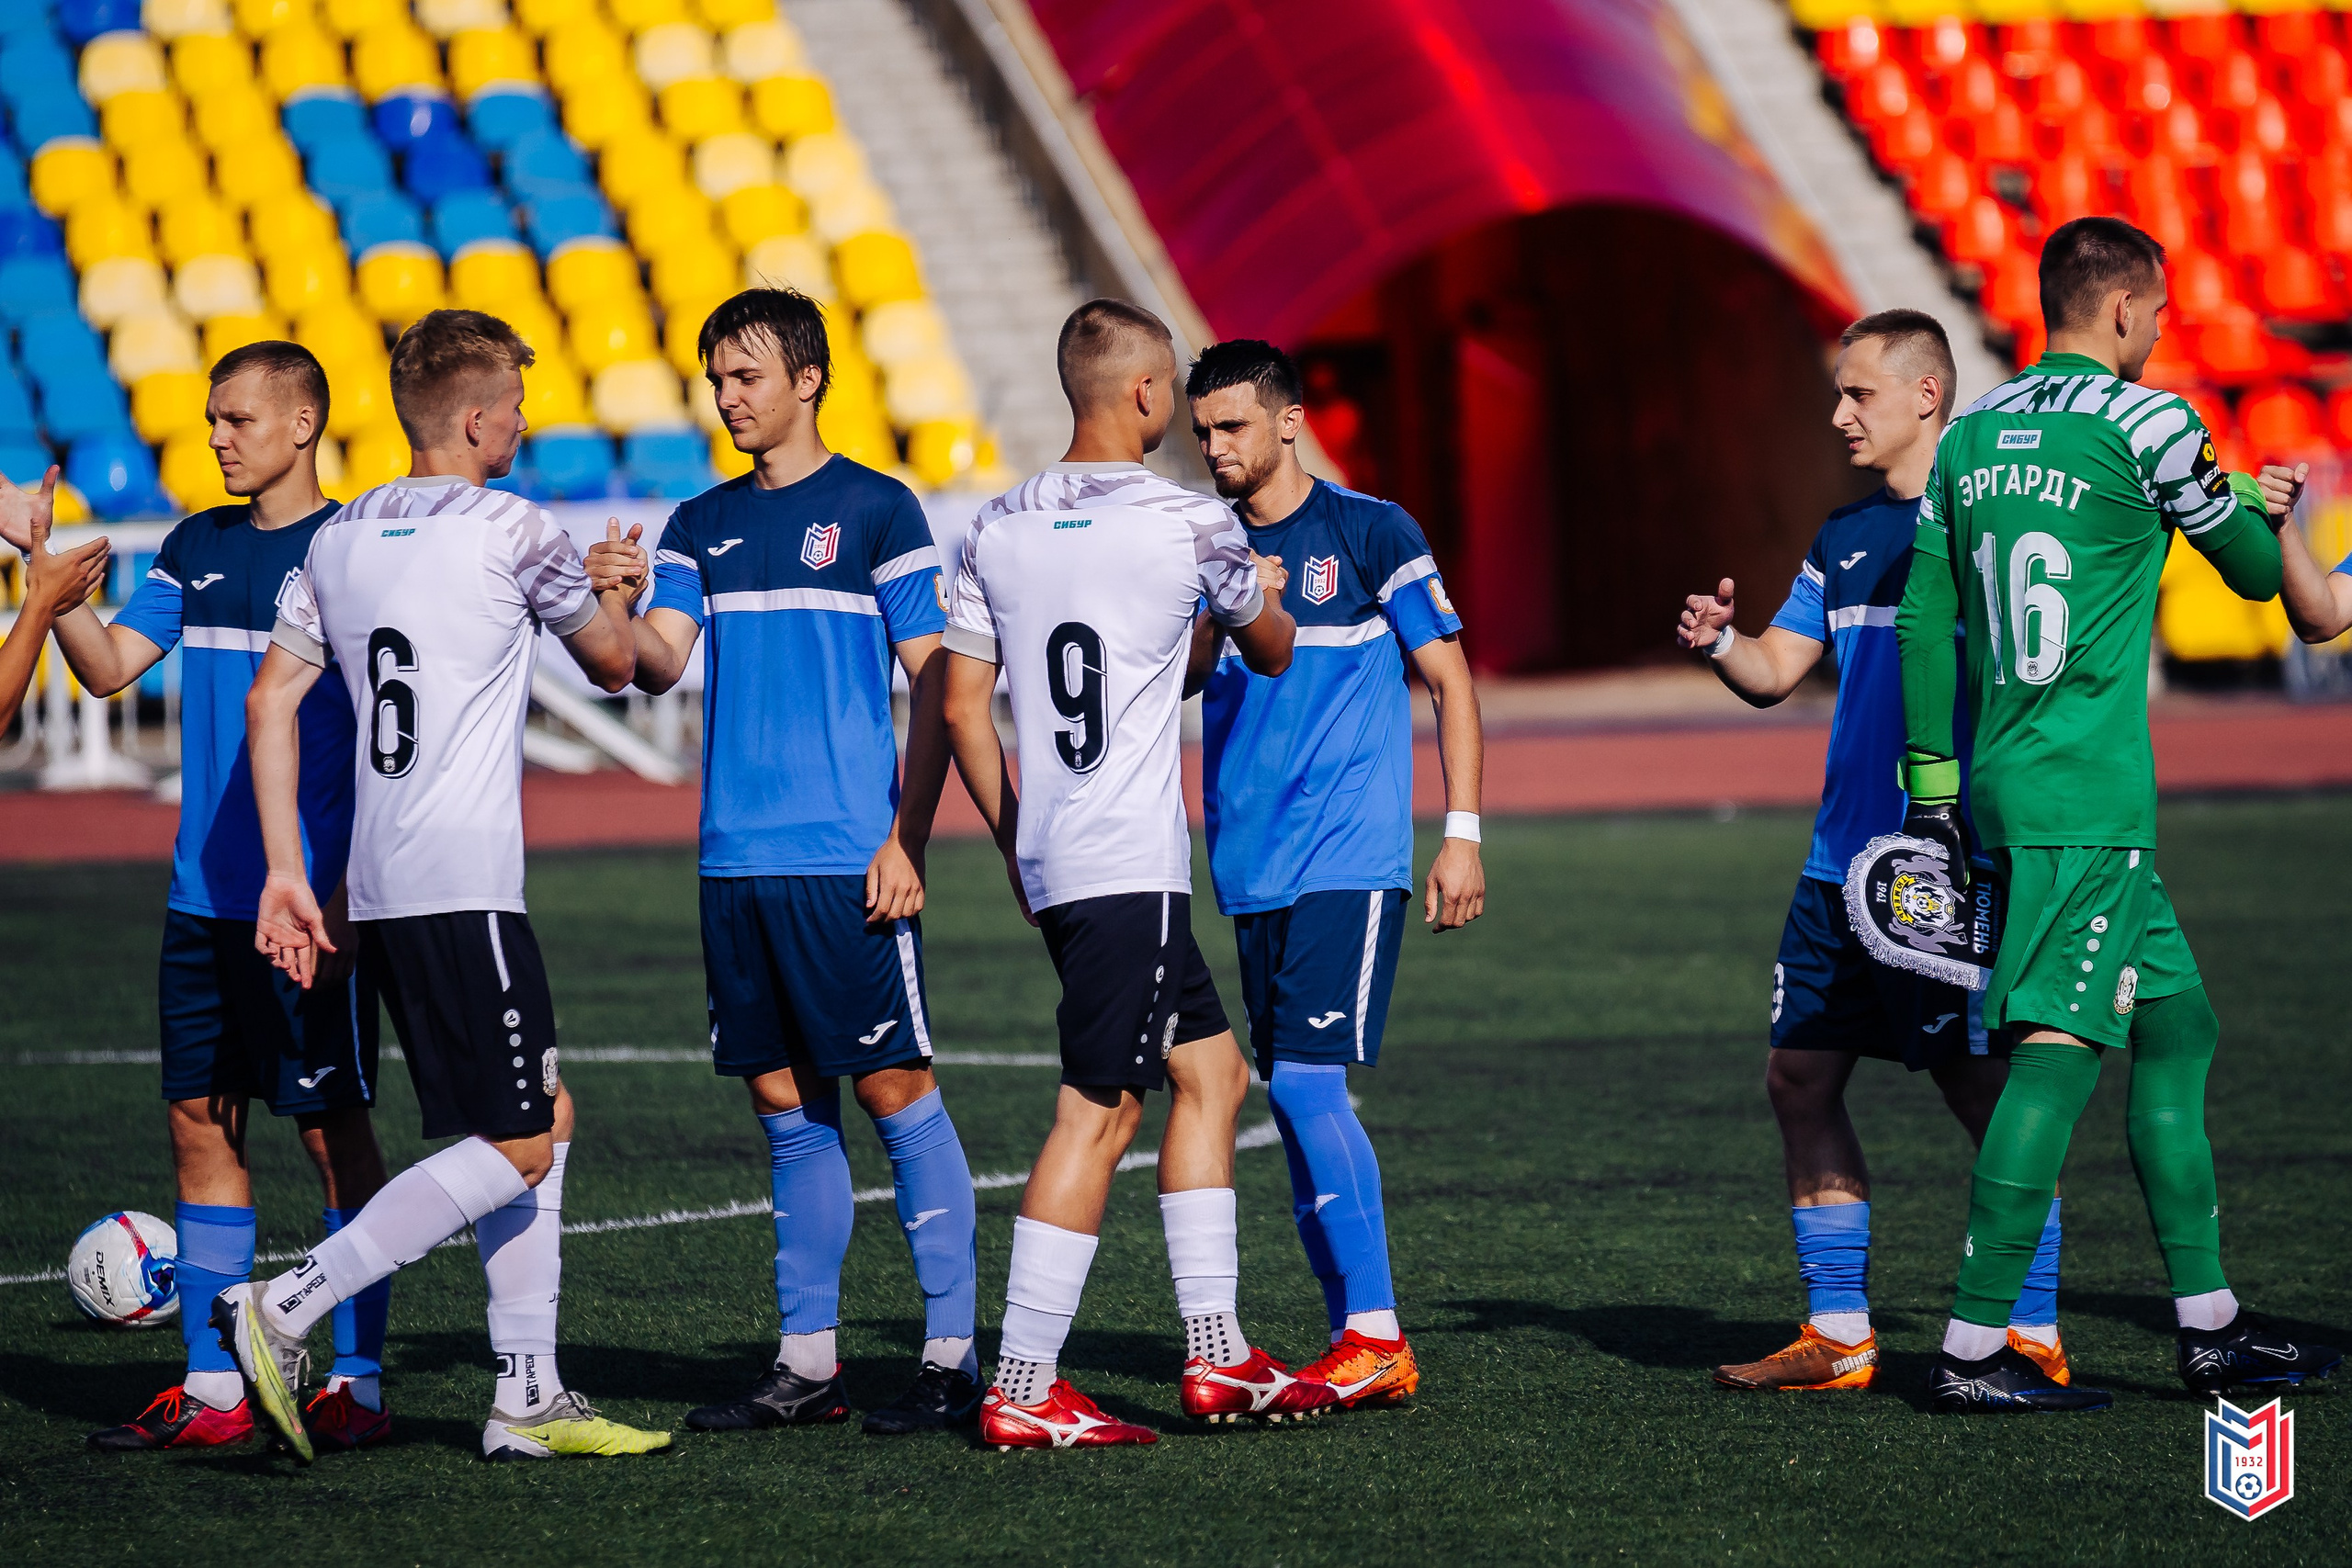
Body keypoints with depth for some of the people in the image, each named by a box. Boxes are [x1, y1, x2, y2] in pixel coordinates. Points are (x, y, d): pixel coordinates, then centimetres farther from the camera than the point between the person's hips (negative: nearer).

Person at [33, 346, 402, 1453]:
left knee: (333, 1125, -2)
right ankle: (211, 1390, 10)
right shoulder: (197, 549, 13)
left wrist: (347, 889, -14)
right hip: (204, 899, 6)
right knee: (201, 1121, 6)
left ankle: (358, 1385, 4)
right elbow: (108, 666, 8)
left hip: (312, 903, -6)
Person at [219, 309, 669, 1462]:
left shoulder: (338, 539, 13)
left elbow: (270, 700, 8)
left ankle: (529, 1396, 14)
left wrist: (285, 872, 10)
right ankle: (285, 1311, -13)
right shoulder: (510, 532, -6)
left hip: (380, 888, 8)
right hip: (463, 883, -8)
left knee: (540, 1119, 15)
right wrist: (615, 594, 32)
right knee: (516, 1147, -5)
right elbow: (614, 663, 9)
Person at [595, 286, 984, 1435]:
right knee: (784, 1102, 8)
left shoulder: (874, 509, -2)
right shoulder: (702, 526, 14)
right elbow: (658, 660, 3)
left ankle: (952, 1354, -1)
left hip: (847, 860, -5)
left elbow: (934, 685, -3)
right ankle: (806, 1360, 12)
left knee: (893, 1088, -5)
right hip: (738, 859, 5)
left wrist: (907, 839, -11)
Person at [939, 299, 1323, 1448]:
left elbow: (962, 706, 10)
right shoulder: (1188, 525, -8)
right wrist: (1245, 603, 33)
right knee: (1097, 1115, -6)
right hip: (1132, 866, -7)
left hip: (1051, 862, 7)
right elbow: (1274, 652, 10)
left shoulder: (997, 529, 8)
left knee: (1210, 1071, 17)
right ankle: (1022, 1391, -8)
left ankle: (1216, 1355, 18)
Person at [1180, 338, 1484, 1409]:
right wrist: (1220, 613, -14)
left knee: (1307, 1080, -15)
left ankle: (1377, 1337, -10)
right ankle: (1358, 1347, 10)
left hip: (1350, 860, -6)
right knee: (1293, 1099, 5)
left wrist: (1462, 832, -6)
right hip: (1251, 867, 6)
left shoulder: (1368, 532, -2)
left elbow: (1450, 678, 0)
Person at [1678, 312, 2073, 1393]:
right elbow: (1774, 675, 14)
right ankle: (1838, 1335, 14)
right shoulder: (1843, 539, 15)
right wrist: (1719, 642, -3)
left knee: (1985, 1090, -5)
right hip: (1843, 859, 8)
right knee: (1800, 1079, 7)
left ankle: (2034, 1337, 2)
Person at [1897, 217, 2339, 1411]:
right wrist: (2264, 505, 25)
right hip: (2089, 801, -8)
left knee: (2177, 1027, 15)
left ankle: (2210, 1328, 18)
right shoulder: (2143, 422, -8)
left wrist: (1934, 789, 18)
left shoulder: (1969, 437, 12)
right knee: (2058, 1051, -9)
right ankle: (1973, 1347, -13)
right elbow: (2257, 571, 3)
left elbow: (1924, 621, 14)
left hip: (2001, 781, 8)